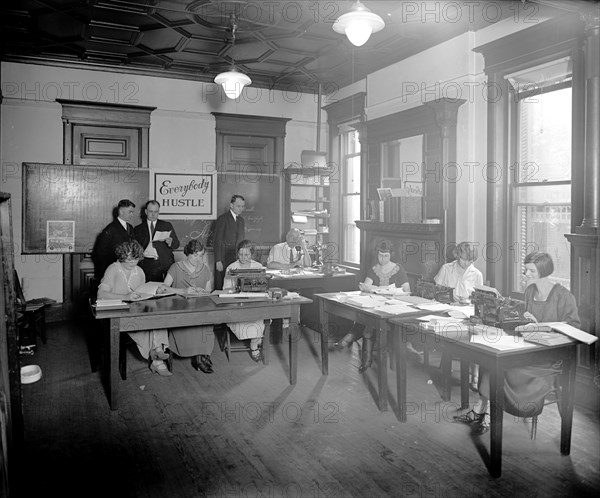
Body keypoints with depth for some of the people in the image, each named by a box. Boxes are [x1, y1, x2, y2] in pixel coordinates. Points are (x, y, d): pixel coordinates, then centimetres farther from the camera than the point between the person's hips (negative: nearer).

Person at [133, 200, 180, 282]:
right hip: (146, 266, 0)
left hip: (165, 264, 0)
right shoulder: (138, 229, 12)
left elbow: (176, 244, 7)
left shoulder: (167, 226, 12)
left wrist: (170, 241, -14)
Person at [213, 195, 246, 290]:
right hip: (223, 260, -6)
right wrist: (218, 261, -15)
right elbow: (217, 241, -10)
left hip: (237, 260, 6)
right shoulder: (223, 219, -7)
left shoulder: (241, 220, 15)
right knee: (221, 287, -2)